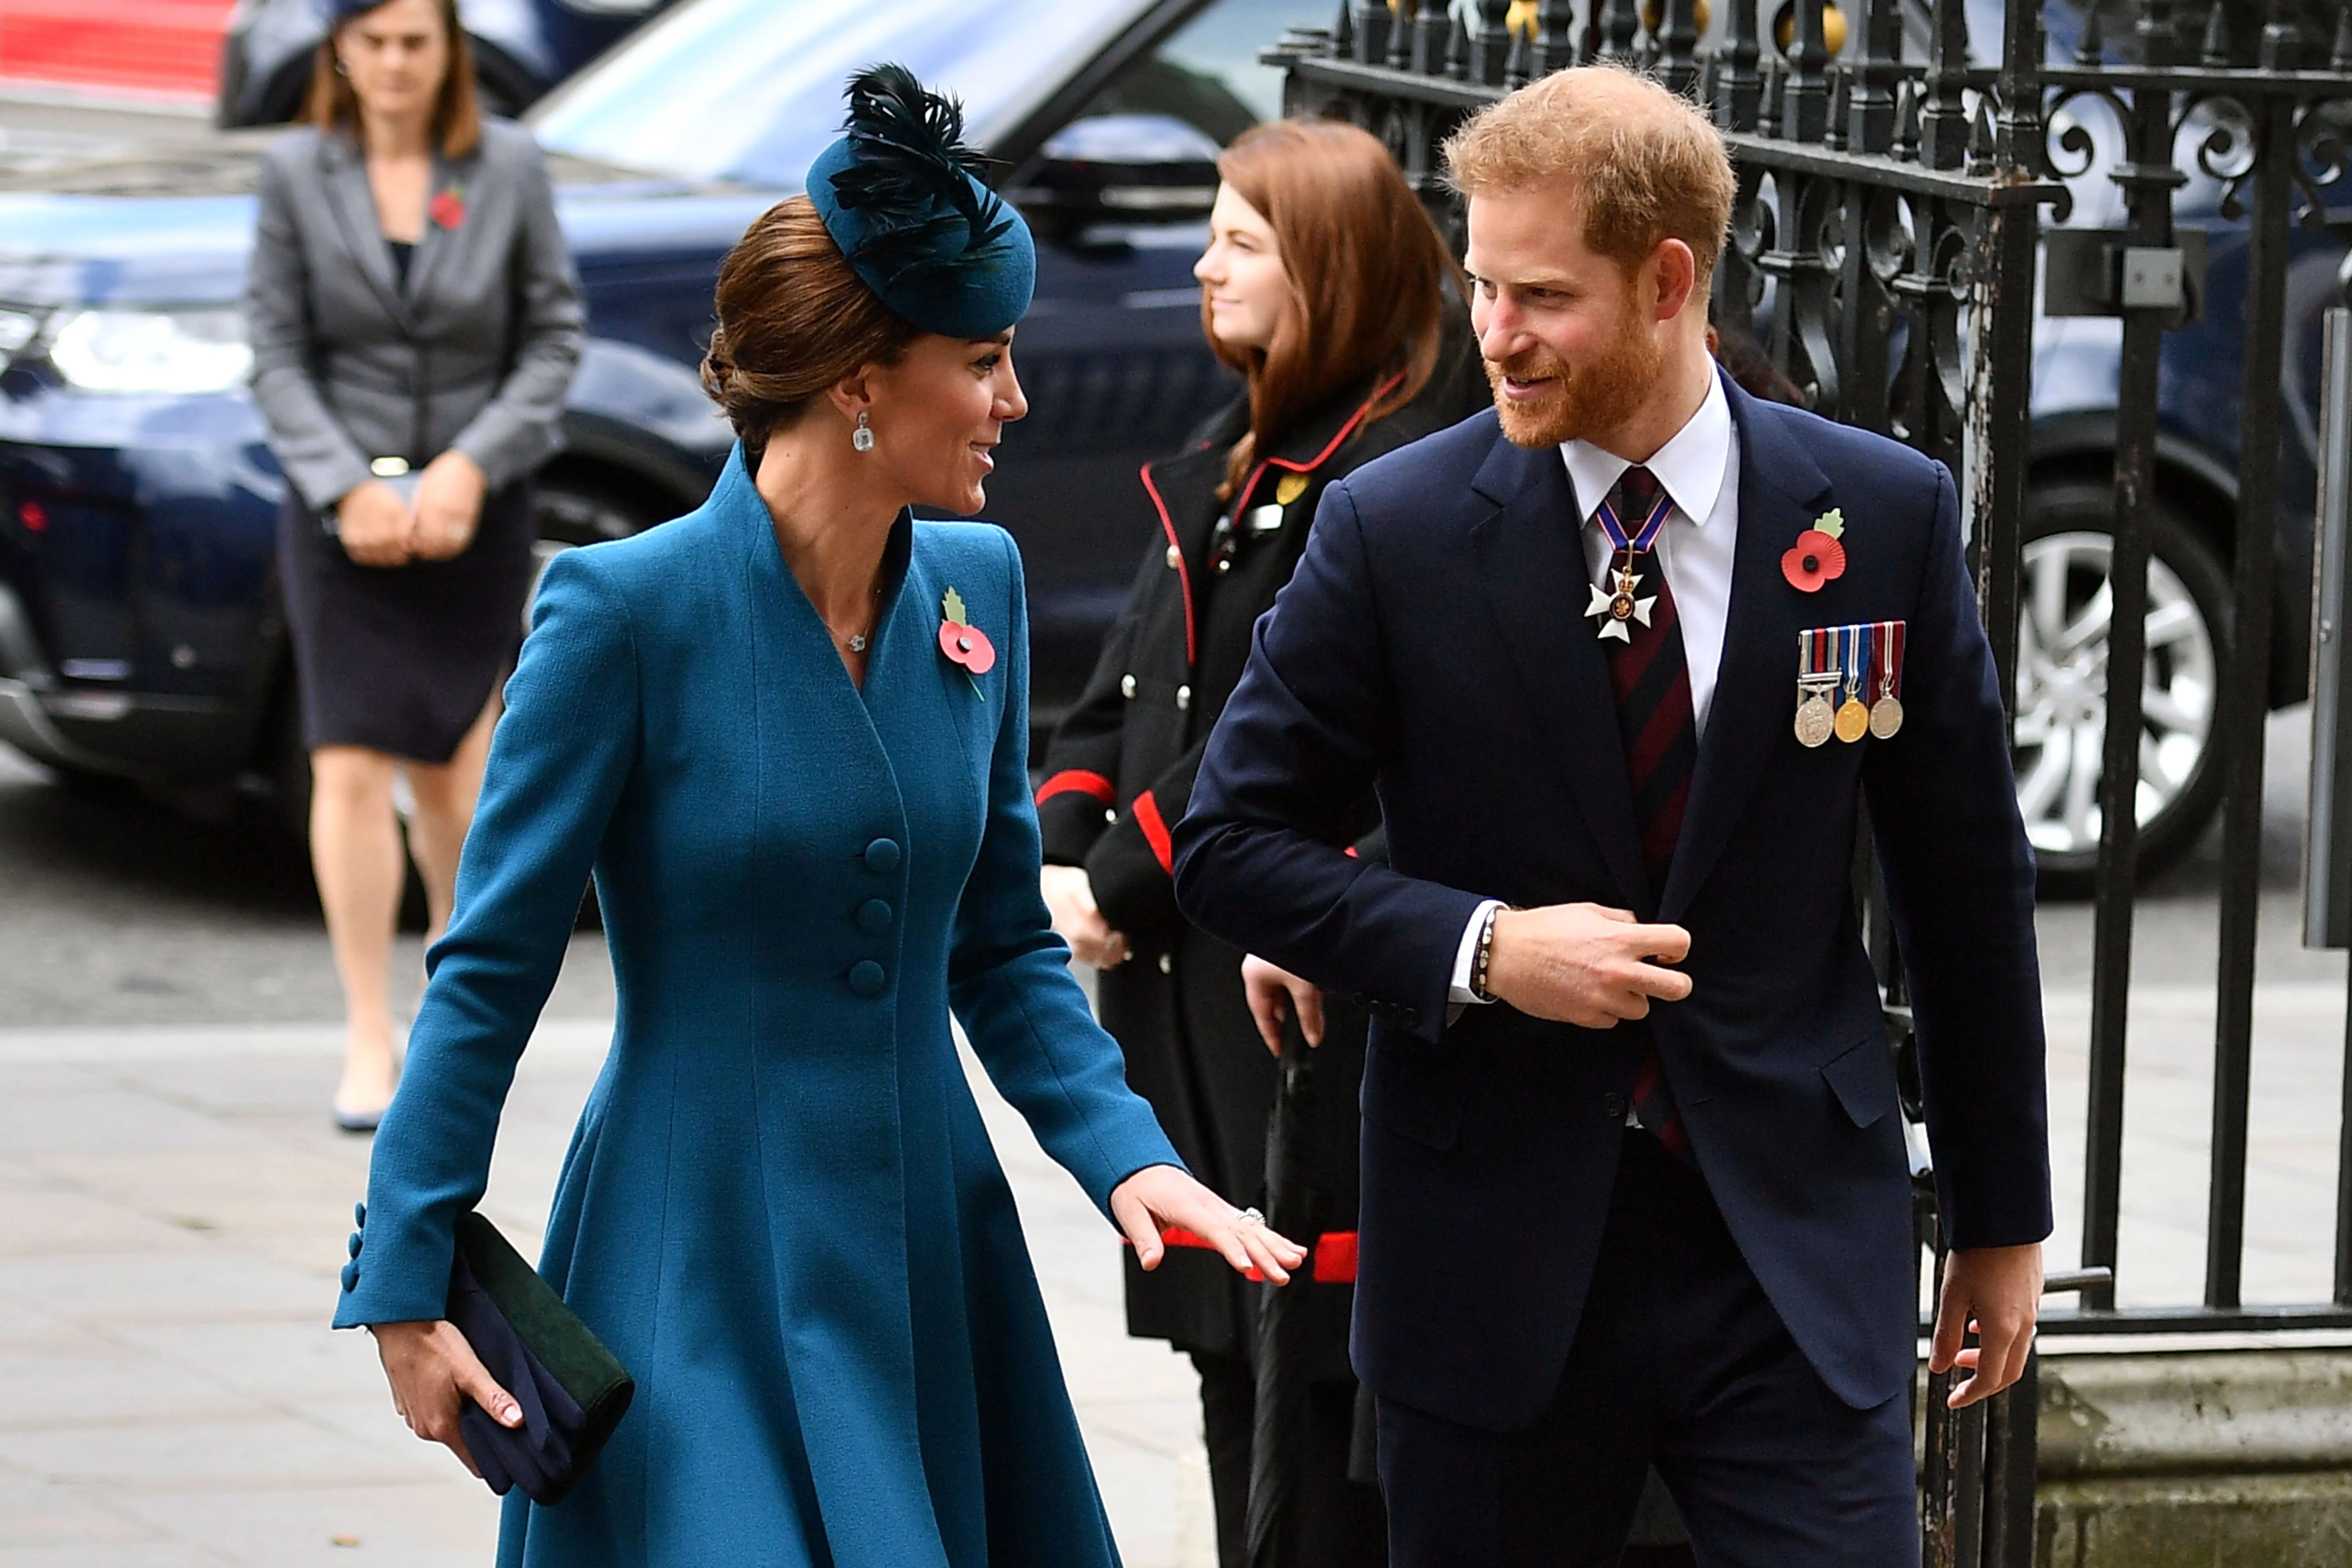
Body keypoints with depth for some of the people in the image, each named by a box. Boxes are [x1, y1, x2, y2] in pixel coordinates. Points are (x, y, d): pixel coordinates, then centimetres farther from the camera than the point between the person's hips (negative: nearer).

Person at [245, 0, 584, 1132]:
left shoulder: (509, 169, -2)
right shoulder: (296, 174, -2)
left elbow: (555, 337, 0)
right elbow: (276, 352, -1)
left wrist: (474, 466, -12)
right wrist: (348, 488, -12)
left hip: (476, 510, 1)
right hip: (343, 511, -1)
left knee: (450, 772, 9)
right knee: (351, 767, -11)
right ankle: (368, 1039, -9)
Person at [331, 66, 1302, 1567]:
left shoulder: (978, 587, 3)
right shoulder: (628, 607, -14)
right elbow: (491, 971, -9)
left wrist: (1125, 1152, -4)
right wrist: (407, 1285, -10)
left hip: (926, 1256, 6)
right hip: (705, 1272, -6)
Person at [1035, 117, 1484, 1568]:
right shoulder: (1226, 467, 15)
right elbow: (1130, 685, 14)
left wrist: (1124, 886, -15)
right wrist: (1059, 855, -2)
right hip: (1195, 991, 9)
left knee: (1322, 1358, -5)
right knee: (1233, 1343, 14)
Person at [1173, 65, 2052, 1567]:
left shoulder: (1886, 514, 0)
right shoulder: (1394, 531, -3)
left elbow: (1968, 879, 7)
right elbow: (1235, 839, 2)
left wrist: (2002, 1217, 12)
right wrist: (1478, 949, -14)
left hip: (1797, 1253, 0)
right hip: (1499, 1258, 0)